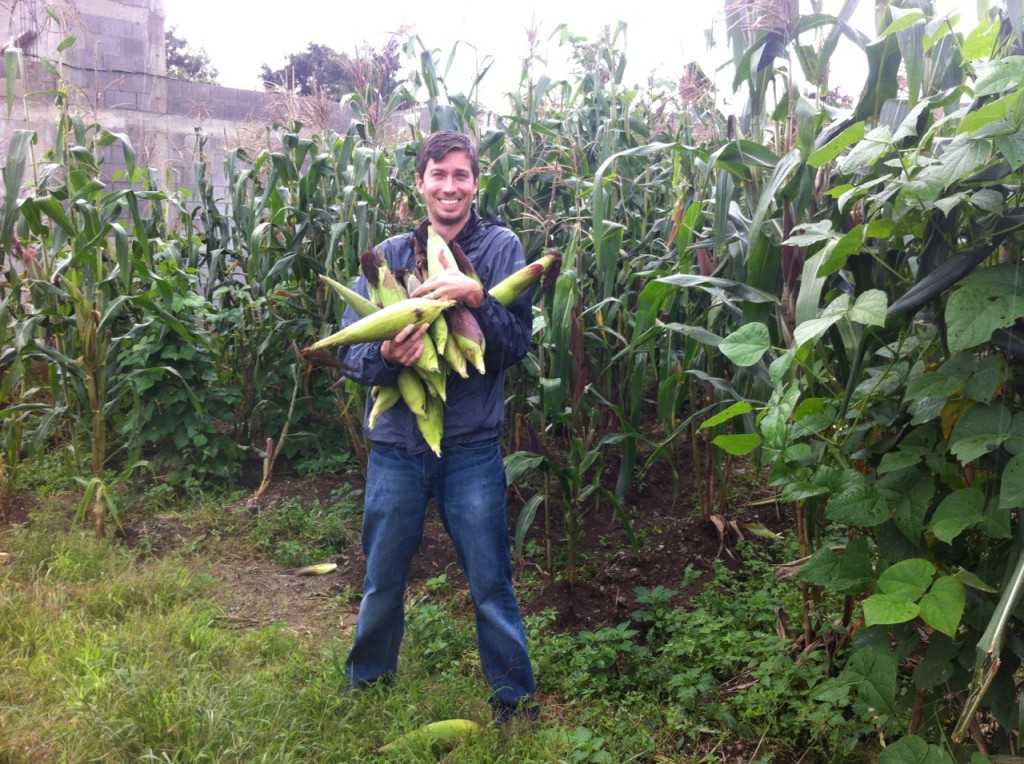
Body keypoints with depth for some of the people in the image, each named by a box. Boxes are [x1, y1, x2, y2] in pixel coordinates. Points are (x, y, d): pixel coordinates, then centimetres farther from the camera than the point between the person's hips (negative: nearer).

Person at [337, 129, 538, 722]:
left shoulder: (501, 248, -2)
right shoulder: (390, 254, 4)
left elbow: (519, 345, -10)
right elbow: (349, 351, -1)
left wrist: (476, 297, -25)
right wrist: (386, 356, -22)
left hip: (472, 446, -2)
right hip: (397, 442, 2)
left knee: (492, 585, 8)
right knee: (383, 579, 18)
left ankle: (516, 698, 28)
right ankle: (367, 680, 41)